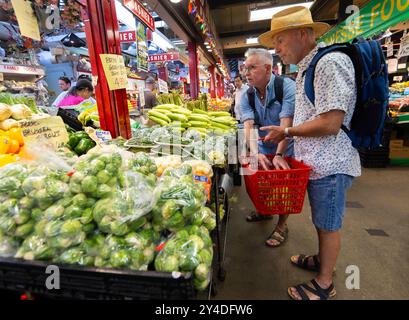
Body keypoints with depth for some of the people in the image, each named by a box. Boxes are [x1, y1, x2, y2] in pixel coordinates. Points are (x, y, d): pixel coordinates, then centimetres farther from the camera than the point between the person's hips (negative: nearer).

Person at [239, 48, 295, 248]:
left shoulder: (287, 87, -21)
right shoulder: (247, 96, -6)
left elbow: (286, 123, -30)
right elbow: (248, 125, -21)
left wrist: (279, 155, -37)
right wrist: (254, 152, -37)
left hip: (286, 147, -4)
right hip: (264, 146, 5)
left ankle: (282, 225, 18)